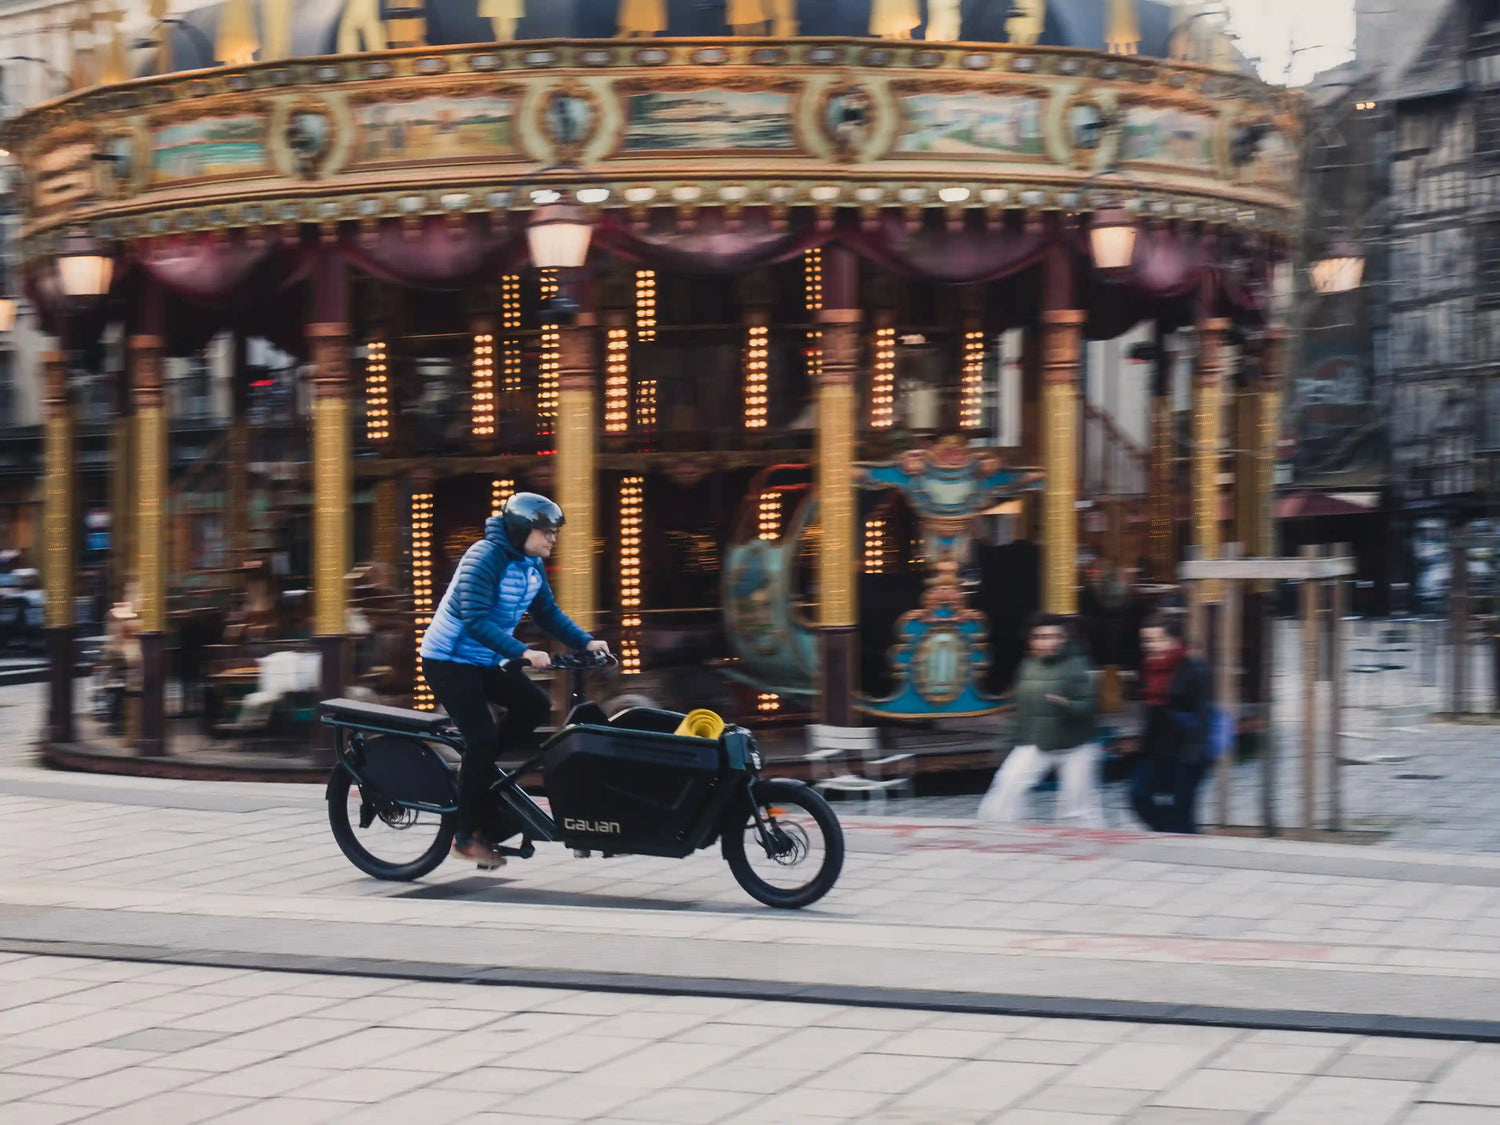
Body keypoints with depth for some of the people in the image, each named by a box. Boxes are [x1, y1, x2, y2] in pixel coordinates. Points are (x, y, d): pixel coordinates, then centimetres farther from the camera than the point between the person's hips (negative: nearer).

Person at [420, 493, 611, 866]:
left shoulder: (532, 565, 5)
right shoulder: (485, 558, -23)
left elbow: (549, 613, 8)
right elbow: (476, 620, -31)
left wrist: (586, 642, -7)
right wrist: (522, 653, -38)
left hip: (486, 662, 9)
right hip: (449, 660, -9)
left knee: (535, 705, -7)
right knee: (482, 737, -15)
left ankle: (476, 770, 8)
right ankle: (467, 836, -6)